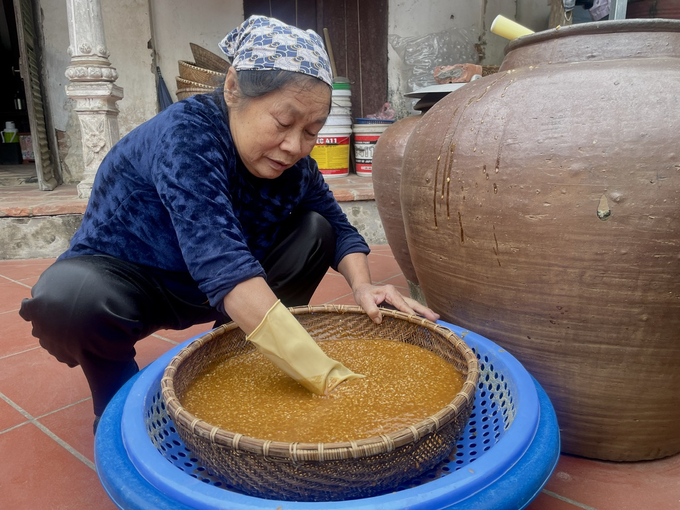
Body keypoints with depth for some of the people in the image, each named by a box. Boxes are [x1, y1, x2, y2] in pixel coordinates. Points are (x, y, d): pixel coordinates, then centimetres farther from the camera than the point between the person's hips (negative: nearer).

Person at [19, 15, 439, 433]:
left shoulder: (292, 161, -12)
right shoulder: (186, 134, -32)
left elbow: (339, 227, -2)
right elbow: (219, 260, -45)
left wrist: (362, 286, -23)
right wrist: (320, 373, -51)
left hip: (202, 291, 6)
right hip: (118, 276, -5)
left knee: (315, 229, -7)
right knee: (69, 299, -38)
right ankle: (120, 395, -4)